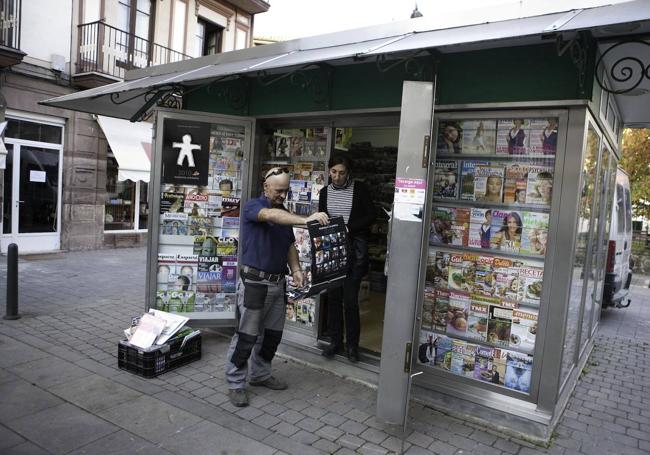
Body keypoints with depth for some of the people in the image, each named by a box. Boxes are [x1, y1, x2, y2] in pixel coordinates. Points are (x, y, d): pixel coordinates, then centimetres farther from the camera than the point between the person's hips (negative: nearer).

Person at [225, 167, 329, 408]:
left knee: (272, 334, 15)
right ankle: (235, 384, 13)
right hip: (254, 282, -7)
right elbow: (271, 215, -32)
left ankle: (260, 374, 32)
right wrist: (306, 220, -44)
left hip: (278, 283, 7)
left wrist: (295, 269, -3)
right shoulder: (252, 206, -10)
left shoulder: (285, 214, 12)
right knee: (246, 336, -1)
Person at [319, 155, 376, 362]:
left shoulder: (360, 189, -2)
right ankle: (336, 341, 22)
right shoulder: (325, 192, 10)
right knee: (333, 297, 8)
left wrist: (348, 227, -14)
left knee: (350, 300, -3)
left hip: (354, 251, -4)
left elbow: (371, 216, -3)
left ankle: (352, 344, 14)